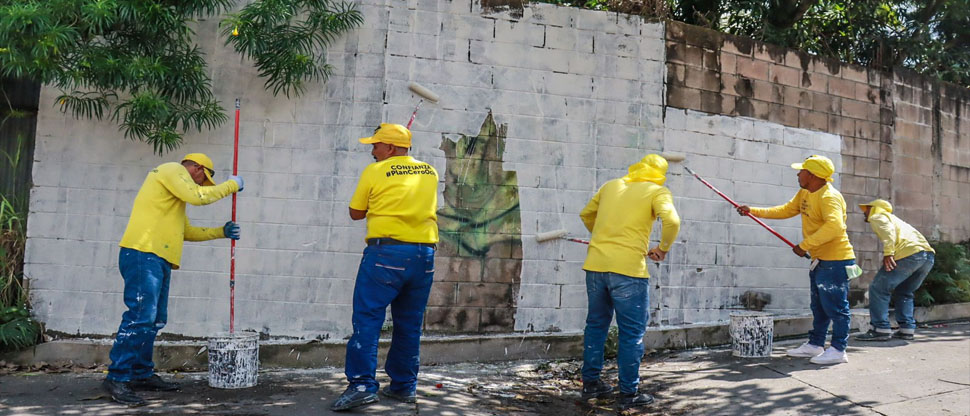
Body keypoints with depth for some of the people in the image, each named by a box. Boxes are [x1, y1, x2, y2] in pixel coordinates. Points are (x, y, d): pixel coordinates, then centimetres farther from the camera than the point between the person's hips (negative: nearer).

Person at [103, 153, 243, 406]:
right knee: (140, 317, -14)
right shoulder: (172, 170, 1)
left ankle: (142, 374, 16)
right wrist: (232, 185, -3)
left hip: (158, 260, 11)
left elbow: (186, 231, 31)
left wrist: (221, 232, 25)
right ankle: (117, 378, -12)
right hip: (143, 255, -11)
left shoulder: (175, 184, 30)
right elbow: (198, 196, -15)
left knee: (154, 320, 10)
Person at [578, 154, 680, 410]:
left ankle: (590, 384, 26)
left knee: (596, 325, 17)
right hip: (628, 268, -5)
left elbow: (586, 215, 24)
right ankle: (628, 394, 12)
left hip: (596, 264, 5)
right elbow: (671, 221, -16)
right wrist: (663, 249, -1)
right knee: (632, 332, 6)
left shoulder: (610, 186, 15)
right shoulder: (657, 191, 0)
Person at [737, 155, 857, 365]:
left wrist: (804, 245, -30)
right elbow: (786, 210, 19)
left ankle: (838, 350, 5)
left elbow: (834, 226, -34)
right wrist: (753, 211, 12)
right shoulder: (804, 193, 10)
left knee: (835, 306, -4)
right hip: (819, 260, 10)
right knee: (819, 306, 17)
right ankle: (815, 344, 26)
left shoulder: (829, 197, -21)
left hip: (835, 260, -10)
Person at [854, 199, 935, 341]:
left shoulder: (877, 216, 13)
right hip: (929, 255, 9)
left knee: (878, 289, -2)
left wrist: (888, 253, -19)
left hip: (909, 253, -8)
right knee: (903, 292, 23)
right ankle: (907, 328, 15)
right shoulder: (894, 218, 37)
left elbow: (887, 229, -9)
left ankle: (881, 329, -6)